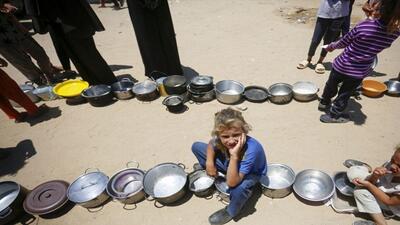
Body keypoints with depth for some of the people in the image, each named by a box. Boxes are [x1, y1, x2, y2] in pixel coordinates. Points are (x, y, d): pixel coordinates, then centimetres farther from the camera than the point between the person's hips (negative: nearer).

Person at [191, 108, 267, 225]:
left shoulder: (251, 150, -43)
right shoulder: (220, 139, -29)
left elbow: (231, 183, -43)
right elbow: (211, 144, 0)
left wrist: (234, 156, -52)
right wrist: (209, 163, -14)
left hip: (250, 172, -4)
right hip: (230, 164, 5)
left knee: (238, 188, -41)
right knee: (196, 146, -2)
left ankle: (231, 211, -4)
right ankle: (209, 173, 25)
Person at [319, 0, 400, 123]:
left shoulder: (364, 25, -22)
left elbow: (343, 42, -8)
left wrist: (332, 46, 11)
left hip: (342, 65, -1)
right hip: (360, 71, 1)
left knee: (331, 85, 24)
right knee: (344, 94, 17)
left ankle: (324, 103, 48)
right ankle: (333, 115, 30)